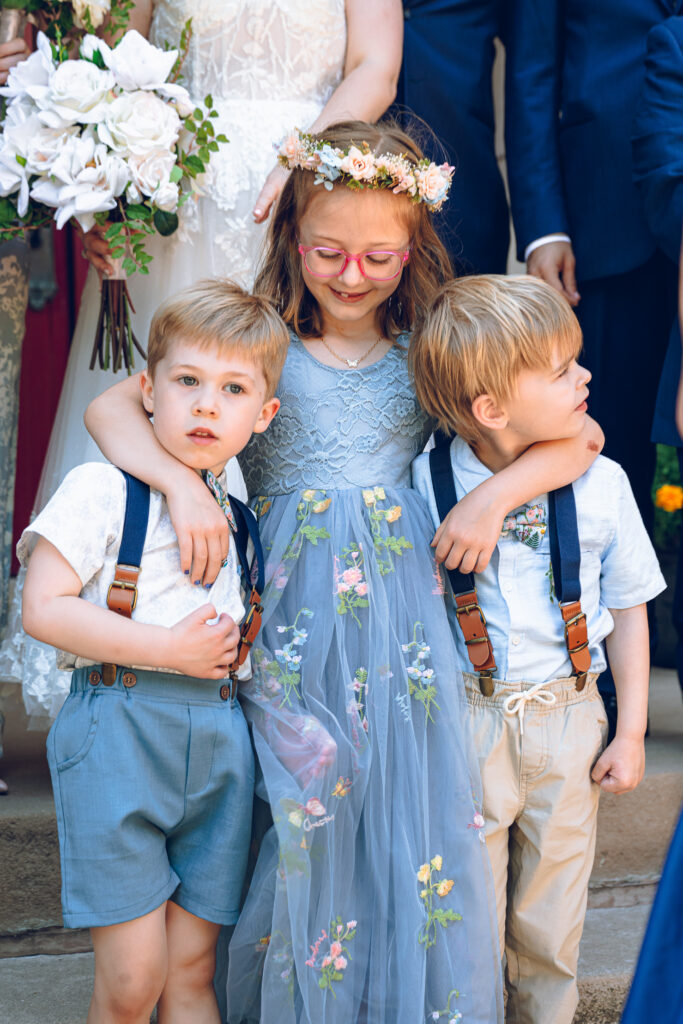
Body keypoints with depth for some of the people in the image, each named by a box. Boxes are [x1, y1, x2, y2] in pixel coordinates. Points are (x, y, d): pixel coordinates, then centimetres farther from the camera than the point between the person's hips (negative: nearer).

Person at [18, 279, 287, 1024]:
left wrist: (230, 647, 6)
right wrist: (169, 650, -14)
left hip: (219, 738, 5)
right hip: (120, 733, -5)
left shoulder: (235, 508, 15)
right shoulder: (101, 489, -3)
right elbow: (44, 608, -13)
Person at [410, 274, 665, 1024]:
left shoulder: (600, 483, -7)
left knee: (550, 919, 17)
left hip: (569, 721, 2)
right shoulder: (424, 484, -13)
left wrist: (631, 733, 5)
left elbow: (626, 611, 3)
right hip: (464, 721, -2)